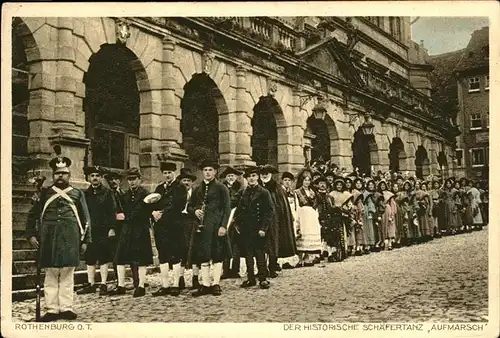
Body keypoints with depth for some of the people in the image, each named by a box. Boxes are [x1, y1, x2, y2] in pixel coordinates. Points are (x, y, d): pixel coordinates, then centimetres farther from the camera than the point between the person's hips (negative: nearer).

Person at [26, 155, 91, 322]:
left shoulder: (78, 193, 10)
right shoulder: (45, 193, 11)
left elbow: (85, 218, 11)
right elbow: (32, 215, 14)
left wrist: (85, 240, 6)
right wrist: (31, 234, 4)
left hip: (70, 239, 0)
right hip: (49, 239, 0)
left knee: (67, 274, 2)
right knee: (51, 274, 2)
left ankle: (66, 308, 9)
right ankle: (52, 309, 7)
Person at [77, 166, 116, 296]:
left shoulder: (107, 192, 1)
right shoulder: (85, 194, 11)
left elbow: (112, 211, -4)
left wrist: (112, 228, -12)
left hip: (103, 231, -4)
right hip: (89, 230, 4)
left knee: (103, 259, 0)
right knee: (89, 259, 8)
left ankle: (103, 285, 6)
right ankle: (91, 284, 16)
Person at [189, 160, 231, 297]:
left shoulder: (221, 188, 1)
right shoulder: (197, 190, 16)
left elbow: (227, 208, -4)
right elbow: (189, 207, 20)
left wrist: (223, 226, -12)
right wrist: (195, 211, -3)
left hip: (216, 226, -4)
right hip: (202, 227, 4)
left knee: (217, 256, 0)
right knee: (203, 256, 4)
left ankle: (216, 284, 9)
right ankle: (205, 285, 10)